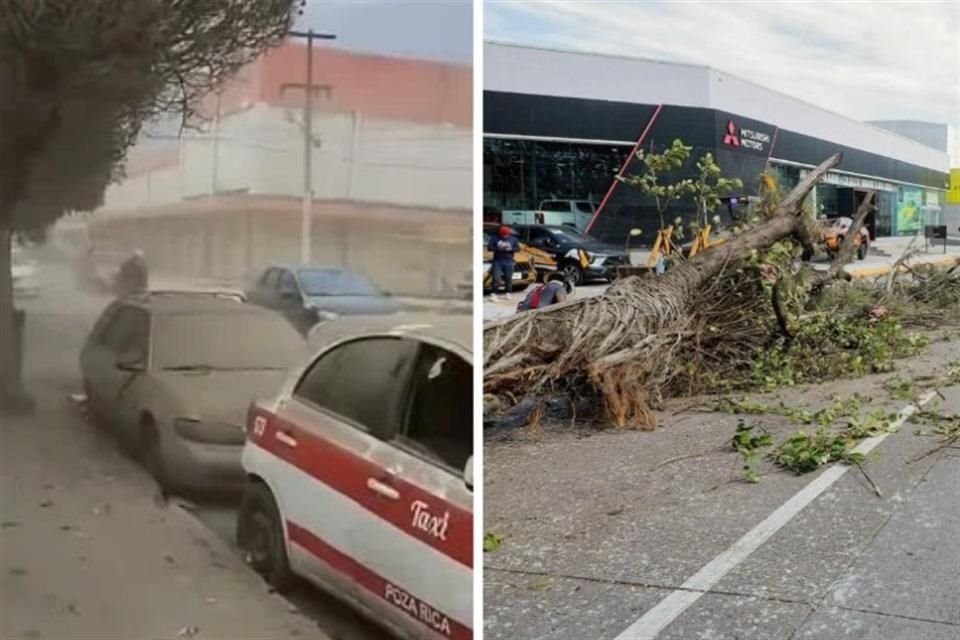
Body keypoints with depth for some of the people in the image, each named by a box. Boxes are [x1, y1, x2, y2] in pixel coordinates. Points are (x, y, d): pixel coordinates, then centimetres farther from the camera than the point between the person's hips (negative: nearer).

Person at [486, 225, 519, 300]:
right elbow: (489, 247, -1)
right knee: (496, 278, -9)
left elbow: (518, 248, 6)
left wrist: (511, 249, -13)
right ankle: (495, 293, -5)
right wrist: (498, 248, -16)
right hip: (497, 261, -1)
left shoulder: (513, 239, 7)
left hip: (508, 262, 1)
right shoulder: (495, 238, 2)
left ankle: (508, 293, 14)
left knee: (508, 278, 3)